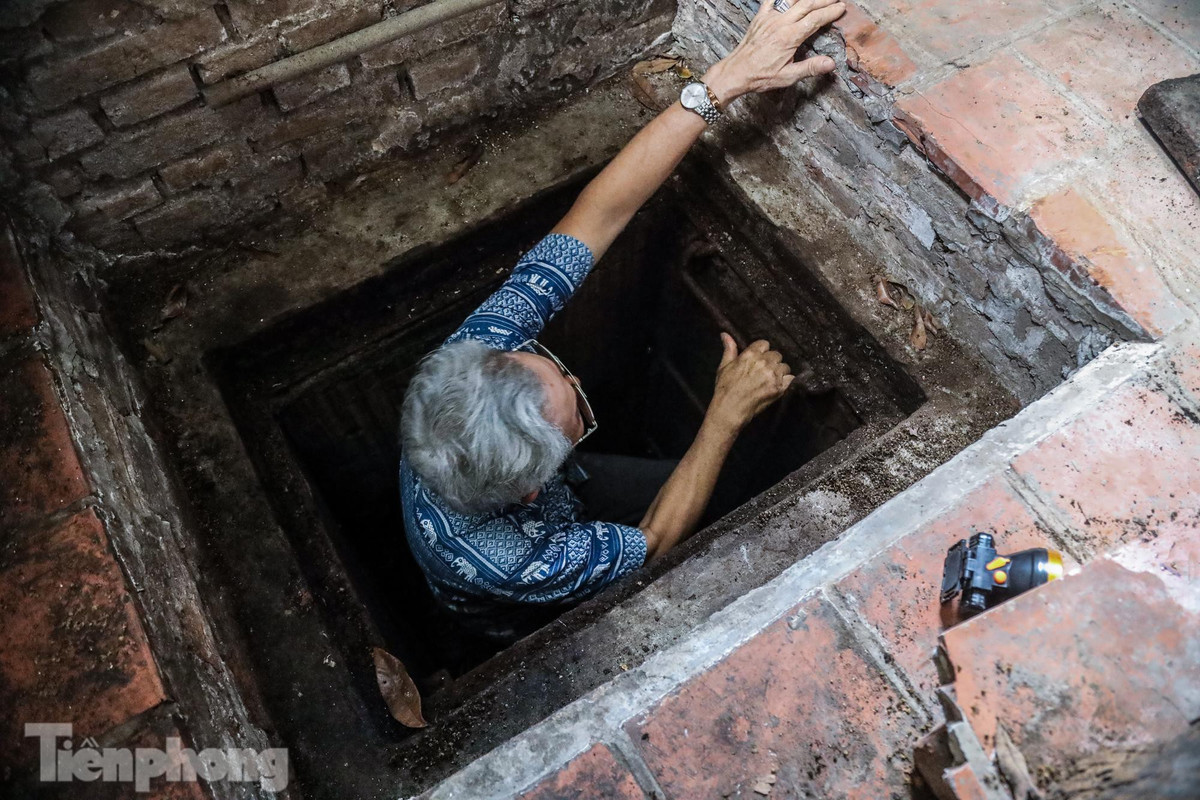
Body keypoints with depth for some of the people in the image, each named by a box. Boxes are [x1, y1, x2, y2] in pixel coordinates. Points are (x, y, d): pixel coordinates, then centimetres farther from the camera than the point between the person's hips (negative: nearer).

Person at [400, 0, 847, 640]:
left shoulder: (472, 359, -38)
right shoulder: (507, 562, -48)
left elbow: (597, 214, -40)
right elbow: (656, 541, -31)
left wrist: (728, 77, -44)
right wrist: (728, 413, -32)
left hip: (559, 491, 4)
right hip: (528, 619, -3)